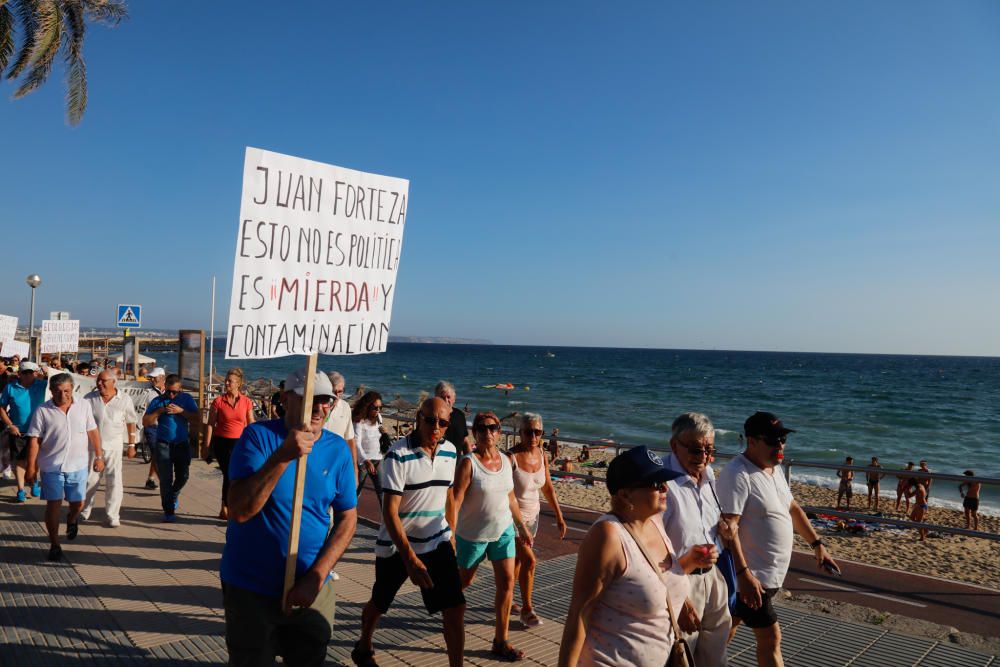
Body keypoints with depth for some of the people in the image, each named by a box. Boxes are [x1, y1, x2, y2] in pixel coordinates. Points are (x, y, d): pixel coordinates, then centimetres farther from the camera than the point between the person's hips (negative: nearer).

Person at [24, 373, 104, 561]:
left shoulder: (84, 406, 1)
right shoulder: (43, 411, -6)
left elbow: (93, 432, 6)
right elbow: (34, 440, -6)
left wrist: (99, 456, 4)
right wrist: (31, 466, -8)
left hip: (78, 466, 2)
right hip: (52, 467, -2)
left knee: (77, 503, 10)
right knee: (53, 505, 1)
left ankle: (71, 520, 45)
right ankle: (54, 545, 13)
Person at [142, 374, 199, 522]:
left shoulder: (187, 399, 2)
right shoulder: (158, 401, 1)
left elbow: (196, 418, -7)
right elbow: (145, 422, -5)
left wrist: (181, 411, -20)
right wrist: (160, 411, -17)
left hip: (182, 444, 1)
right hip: (163, 445, -1)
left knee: (182, 476, 8)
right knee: (166, 479, 0)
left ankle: (174, 495, 39)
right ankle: (168, 511, 9)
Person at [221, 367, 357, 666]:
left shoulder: (338, 449, -4)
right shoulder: (258, 436, -13)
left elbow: (347, 518, -2)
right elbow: (239, 511, -22)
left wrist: (316, 577, -12)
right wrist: (283, 456, -33)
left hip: (312, 591, 3)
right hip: (250, 590, -2)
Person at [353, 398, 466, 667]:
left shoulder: (450, 451, -3)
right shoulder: (398, 454, -21)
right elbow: (389, 511, -23)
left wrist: (450, 533, 17)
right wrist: (410, 558, -28)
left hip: (438, 542, 3)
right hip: (396, 544, -3)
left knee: (455, 608, -9)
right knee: (379, 603, 19)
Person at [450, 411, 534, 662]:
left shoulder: (505, 460, 0)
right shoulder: (468, 463, -18)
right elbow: (455, 501, -21)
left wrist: (521, 526, 15)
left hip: (503, 530, 4)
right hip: (473, 533, -4)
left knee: (507, 581, -1)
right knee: (464, 580, 14)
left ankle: (501, 641, 11)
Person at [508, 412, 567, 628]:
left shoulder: (542, 455, -2)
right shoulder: (511, 457, -22)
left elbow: (548, 488, 9)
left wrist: (559, 516, 9)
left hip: (532, 515, 6)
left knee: (517, 560, 17)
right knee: (529, 560, -13)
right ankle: (526, 609, 3)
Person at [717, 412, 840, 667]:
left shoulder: (775, 469, 8)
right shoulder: (737, 474, -22)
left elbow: (792, 508, 20)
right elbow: (728, 528, -26)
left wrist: (817, 544, 18)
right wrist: (743, 574, -30)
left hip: (771, 573, 9)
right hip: (752, 577, -9)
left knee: (728, 626, 21)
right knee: (771, 637, -2)